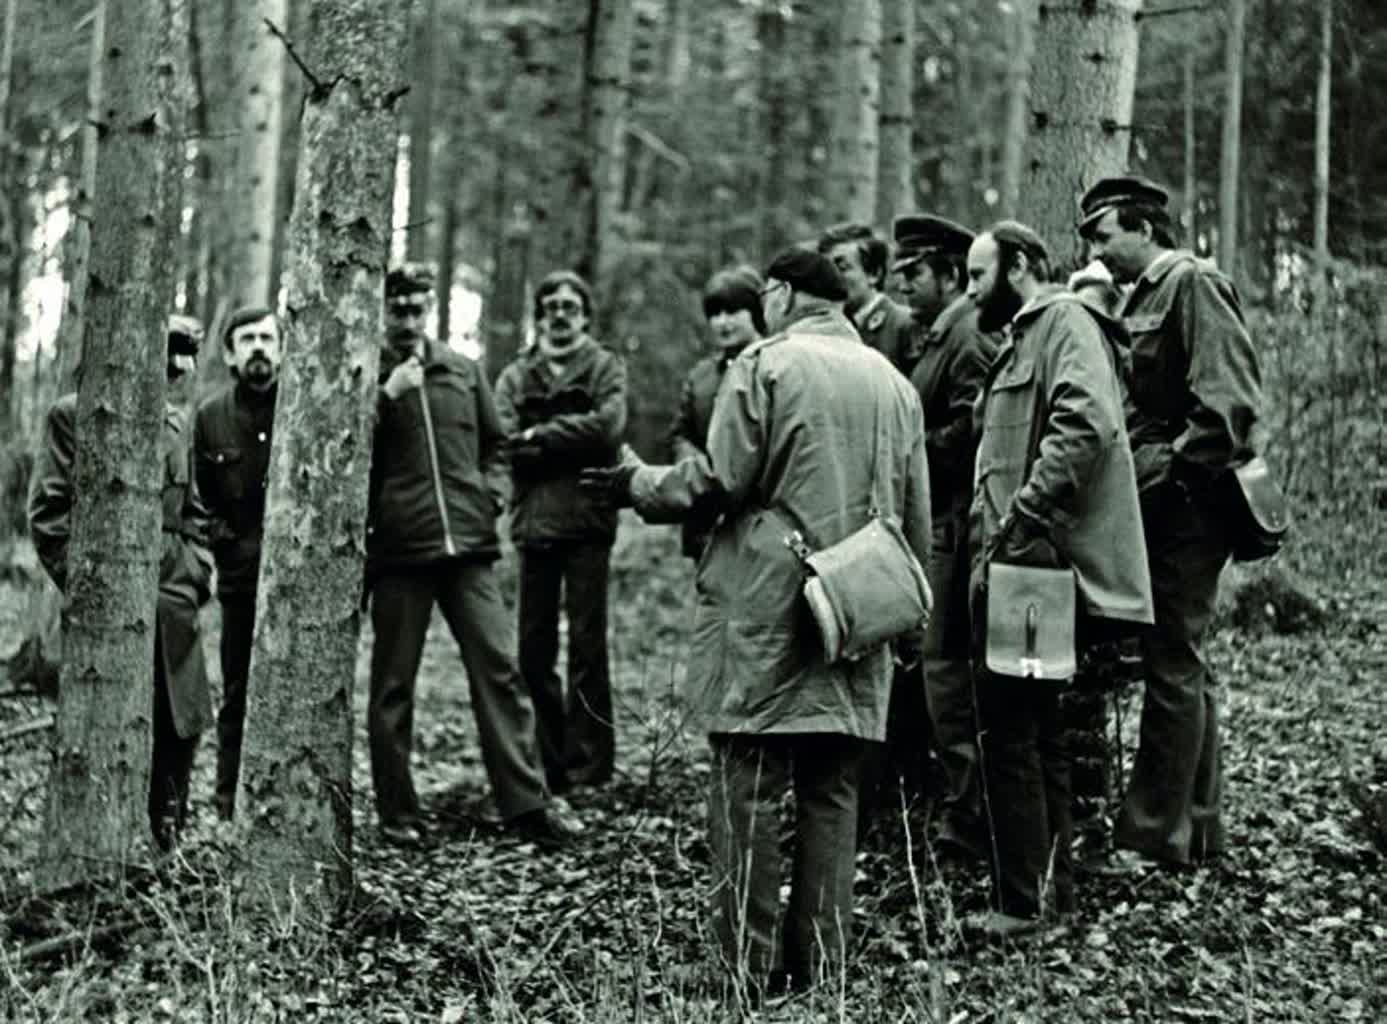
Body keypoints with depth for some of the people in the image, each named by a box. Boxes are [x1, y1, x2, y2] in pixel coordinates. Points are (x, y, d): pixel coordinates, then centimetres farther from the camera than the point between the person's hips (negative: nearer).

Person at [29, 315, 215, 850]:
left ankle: (164, 842, 19)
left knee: (181, 726, 4)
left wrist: (196, 574, 8)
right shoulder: (73, 414, -2)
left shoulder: (177, 422, 15)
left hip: (171, 605, 5)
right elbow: (48, 510, -5)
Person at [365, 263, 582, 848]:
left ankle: (525, 802, -1)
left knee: (498, 667, -3)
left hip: (468, 544, 3)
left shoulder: (463, 373, 15)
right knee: (393, 683, 4)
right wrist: (387, 395, -13)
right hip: (398, 548, -2)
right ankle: (397, 813, 12)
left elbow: (493, 443, 26)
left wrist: (494, 489, 8)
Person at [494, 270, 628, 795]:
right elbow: (504, 442, -1)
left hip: (586, 520, -3)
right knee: (534, 651, 5)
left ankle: (588, 767, 1)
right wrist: (571, 443, -7)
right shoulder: (515, 376, 14)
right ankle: (554, 764, 16)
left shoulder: (605, 367, 7)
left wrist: (539, 436, -6)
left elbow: (607, 428, -10)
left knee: (587, 647, -4)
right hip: (533, 521, 3)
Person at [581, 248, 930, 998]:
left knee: (748, 787, -1)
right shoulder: (893, 381, 13)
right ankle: (822, 960, 13)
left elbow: (719, 481, -9)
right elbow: (916, 516, 15)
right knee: (831, 793, 10)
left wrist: (639, 483, 6)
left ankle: (751, 967, 0)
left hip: (765, 607, -5)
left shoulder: (765, 365, -5)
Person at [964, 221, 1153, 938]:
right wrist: (990, 548, 17)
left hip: (1043, 563, -10)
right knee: (1033, 726, 13)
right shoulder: (1023, 338, 25)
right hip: (1020, 565, 10)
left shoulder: (1065, 322, -6)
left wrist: (1022, 518, -25)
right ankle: (1050, 884, 21)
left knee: (1009, 725, -10)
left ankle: (1023, 898, -6)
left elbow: (1085, 422, -23)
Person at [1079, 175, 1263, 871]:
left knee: (1172, 664, -6)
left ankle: (1155, 837, -2)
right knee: (1182, 663, 14)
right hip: (1164, 505, 10)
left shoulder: (1193, 283, -10)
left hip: (1189, 504, -10)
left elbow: (1231, 403, -19)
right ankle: (1199, 824, 23)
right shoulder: (1144, 297, 18)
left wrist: (1166, 468, -18)